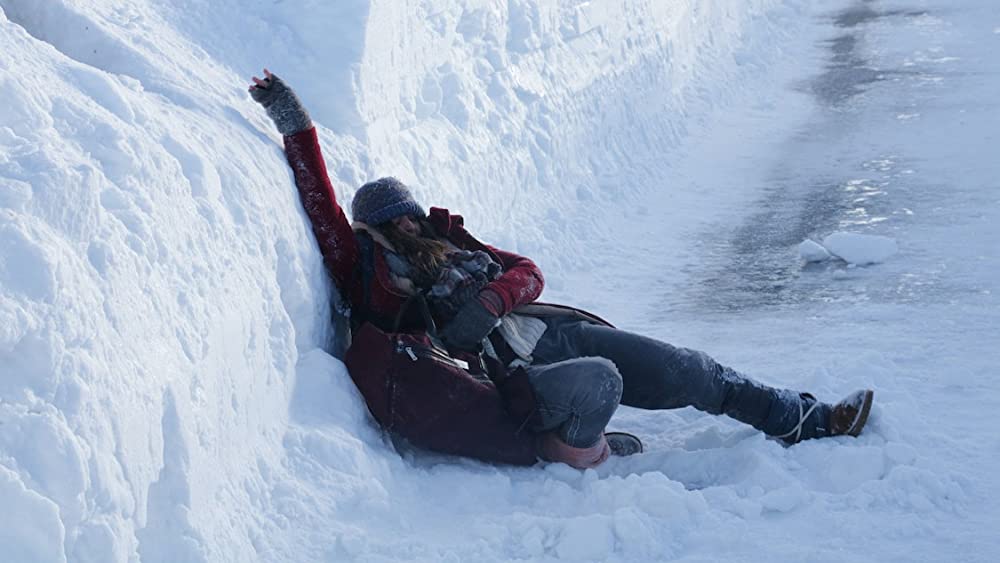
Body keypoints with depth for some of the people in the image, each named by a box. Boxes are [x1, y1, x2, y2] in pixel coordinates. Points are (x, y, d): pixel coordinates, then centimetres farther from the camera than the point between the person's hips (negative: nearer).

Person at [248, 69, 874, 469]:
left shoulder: (451, 243, 19)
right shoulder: (369, 281, 1)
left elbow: (526, 271, 11)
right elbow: (325, 213, -9)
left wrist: (488, 300, -11)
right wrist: (298, 130, -14)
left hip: (550, 331, 7)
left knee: (687, 371, 1)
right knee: (598, 382, -35)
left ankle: (805, 419, 12)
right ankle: (574, 448, -6)